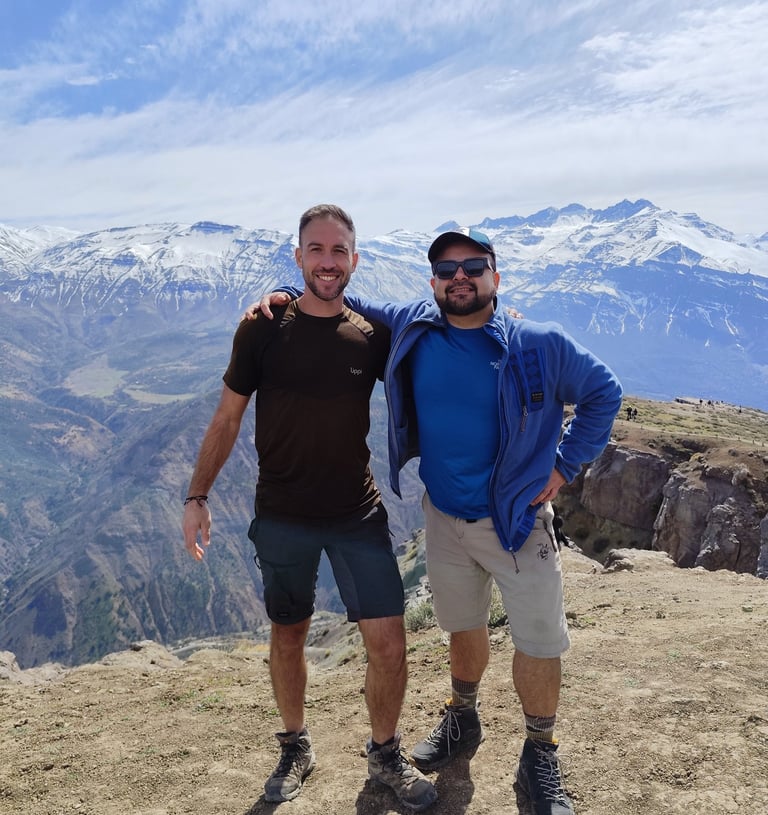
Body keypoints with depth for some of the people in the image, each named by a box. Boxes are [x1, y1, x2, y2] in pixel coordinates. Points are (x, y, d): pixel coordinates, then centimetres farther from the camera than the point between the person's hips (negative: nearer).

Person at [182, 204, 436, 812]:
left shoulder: (373, 335, -3)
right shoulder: (263, 329, -7)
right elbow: (227, 419, 0)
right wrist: (197, 496, -4)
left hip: (358, 514, 1)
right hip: (282, 517, 0)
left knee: (388, 641, -2)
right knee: (289, 634, 15)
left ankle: (386, 755, 26)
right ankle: (296, 748, 41)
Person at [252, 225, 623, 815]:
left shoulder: (540, 345, -13)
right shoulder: (411, 328, -4)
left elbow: (604, 392, 0)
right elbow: (344, 304, 13)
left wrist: (566, 463, -5)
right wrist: (289, 296, 0)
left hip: (519, 521, -2)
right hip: (445, 518, 3)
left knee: (540, 645, 6)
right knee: (464, 630, 21)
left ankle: (540, 758, 31)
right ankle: (463, 721, 47)